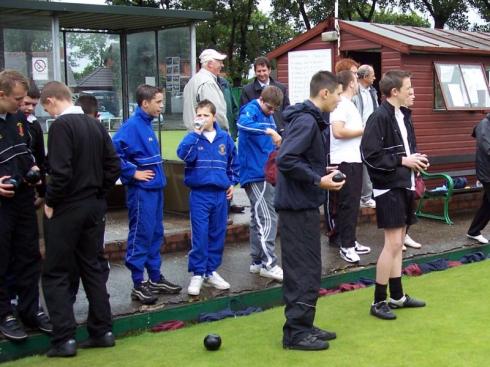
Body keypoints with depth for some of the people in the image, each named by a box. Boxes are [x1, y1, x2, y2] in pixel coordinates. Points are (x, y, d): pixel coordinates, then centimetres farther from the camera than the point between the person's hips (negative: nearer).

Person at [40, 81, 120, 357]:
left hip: (66, 209, -7)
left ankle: (65, 339, -1)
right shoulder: (95, 125, 9)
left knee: (56, 274, 2)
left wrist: (50, 202, -10)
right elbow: (113, 166, 8)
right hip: (94, 207, 7)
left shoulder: (61, 125, -14)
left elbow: (61, 171, -22)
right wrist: (98, 194, 12)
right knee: (92, 268, 15)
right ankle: (103, 331, 17)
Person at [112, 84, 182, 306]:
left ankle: (155, 278, 25)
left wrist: (159, 175, 13)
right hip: (141, 190, -9)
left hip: (155, 188, 9)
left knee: (156, 234, 15)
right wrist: (133, 173, -18)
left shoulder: (147, 125, 12)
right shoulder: (132, 126, -15)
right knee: (141, 235, -2)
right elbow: (113, 152, -25)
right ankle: (138, 285, 6)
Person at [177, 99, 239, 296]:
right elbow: (183, 154, -21)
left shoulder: (225, 138, 6)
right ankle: (197, 274, 5)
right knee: (200, 235, -5)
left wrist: (232, 182, 11)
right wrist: (196, 133, -21)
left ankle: (211, 271, 22)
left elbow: (233, 162, 18)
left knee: (217, 234, 9)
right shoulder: (192, 137, -1)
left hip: (221, 194, 3)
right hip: (199, 194, -3)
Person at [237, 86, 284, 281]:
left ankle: (258, 261, 21)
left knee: (258, 218, 13)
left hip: (265, 174, 9)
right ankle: (268, 264, -6)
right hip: (254, 174, -9)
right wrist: (269, 130, -43)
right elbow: (243, 123, -35)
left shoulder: (269, 116, 15)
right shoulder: (251, 110, -11)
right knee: (267, 219, -10)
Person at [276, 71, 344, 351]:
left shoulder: (310, 119, 13)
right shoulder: (306, 121, -17)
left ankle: (303, 325, 26)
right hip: (299, 206, -10)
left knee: (306, 269, 16)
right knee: (305, 271, -3)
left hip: (303, 205, 10)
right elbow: (285, 160, -25)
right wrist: (318, 180, -20)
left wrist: (322, 171, 8)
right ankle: (296, 332, 5)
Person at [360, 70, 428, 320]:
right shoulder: (379, 117, -15)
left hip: (404, 186, 9)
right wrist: (402, 161, -16)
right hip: (388, 187, -9)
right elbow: (370, 155, -20)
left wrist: (416, 159, 3)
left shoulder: (403, 115, 12)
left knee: (398, 242, 14)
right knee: (393, 243, -7)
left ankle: (397, 296, 24)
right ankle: (379, 301, 3)